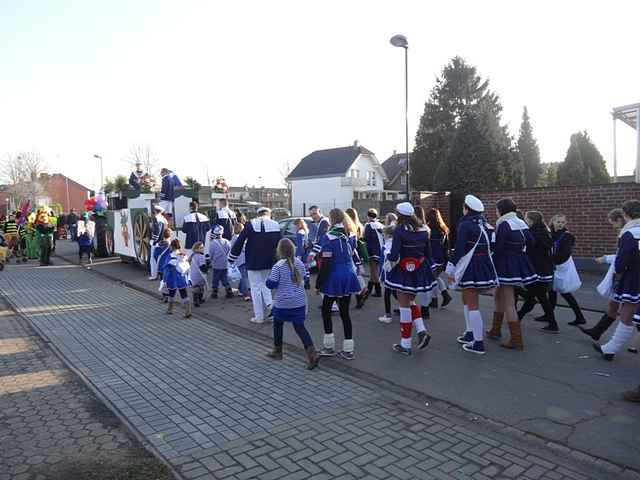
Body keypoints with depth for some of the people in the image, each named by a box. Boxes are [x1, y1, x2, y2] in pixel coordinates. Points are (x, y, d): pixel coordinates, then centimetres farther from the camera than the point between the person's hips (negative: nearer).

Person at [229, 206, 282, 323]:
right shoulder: (276, 226, 1)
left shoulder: (250, 225, -6)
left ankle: (259, 317, 10)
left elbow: (239, 242, -5)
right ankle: (270, 305, 2)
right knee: (265, 285, 21)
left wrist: (232, 258, 5)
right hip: (269, 263, 3)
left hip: (253, 263, -3)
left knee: (256, 288, 6)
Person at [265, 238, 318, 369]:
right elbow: (304, 278, 13)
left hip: (282, 303, -3)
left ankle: (277, 351, 32)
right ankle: (311, 353, -9)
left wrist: (268, 278, 7)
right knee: (300, 327, 6)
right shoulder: (299, 263, 0)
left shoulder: (278, 266, -16)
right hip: (299, 302, 4)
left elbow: (271, 284, -12)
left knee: (278, 324, 20)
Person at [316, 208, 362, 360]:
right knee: (345, 313, 10)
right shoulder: (351, 235, 5)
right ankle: (348, 350, 12)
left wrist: (318, 284, -9)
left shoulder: (329, 237, -15)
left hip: (334, 278, -6)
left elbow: (325, 264, -15)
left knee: (326, 310, 11)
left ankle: (329, 347, 16)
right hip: (349, 277, 6)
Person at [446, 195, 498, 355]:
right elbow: (490, 247, 12)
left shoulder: (465, 224, -13)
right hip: (484, 265, 8)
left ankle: (478, 343, 0)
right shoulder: (484, 225, 9)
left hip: (470, 267, -8)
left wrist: (451, 270, -12)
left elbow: (459, 249, -17)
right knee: (467, 299, 22)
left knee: (472, 305, -3)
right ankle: (470, 334, 30)